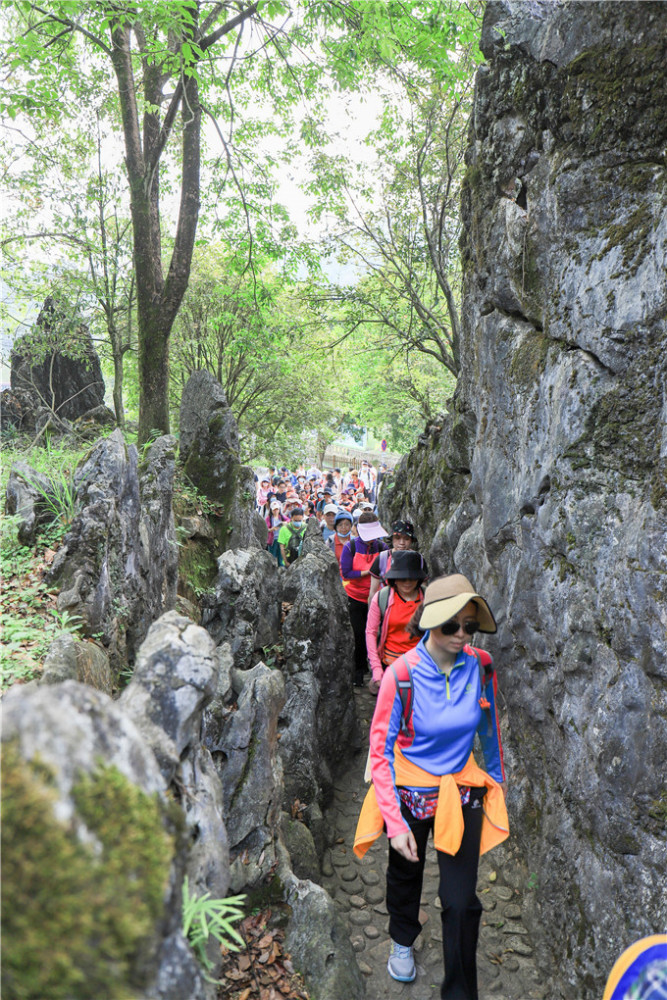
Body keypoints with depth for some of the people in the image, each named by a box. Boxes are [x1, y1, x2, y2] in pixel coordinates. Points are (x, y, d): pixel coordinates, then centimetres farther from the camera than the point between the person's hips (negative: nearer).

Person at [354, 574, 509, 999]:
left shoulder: (481, 666, -14)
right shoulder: (402, 674, -25)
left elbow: (490, 727, 5)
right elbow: (380, 749, -17)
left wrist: (497, 780, 15)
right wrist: (394, 821, -18)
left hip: (461, 792, 1)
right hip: (409, 790, -1)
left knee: (461, 900, 3)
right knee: (405, 874, 25)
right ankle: (403, 940, 57)